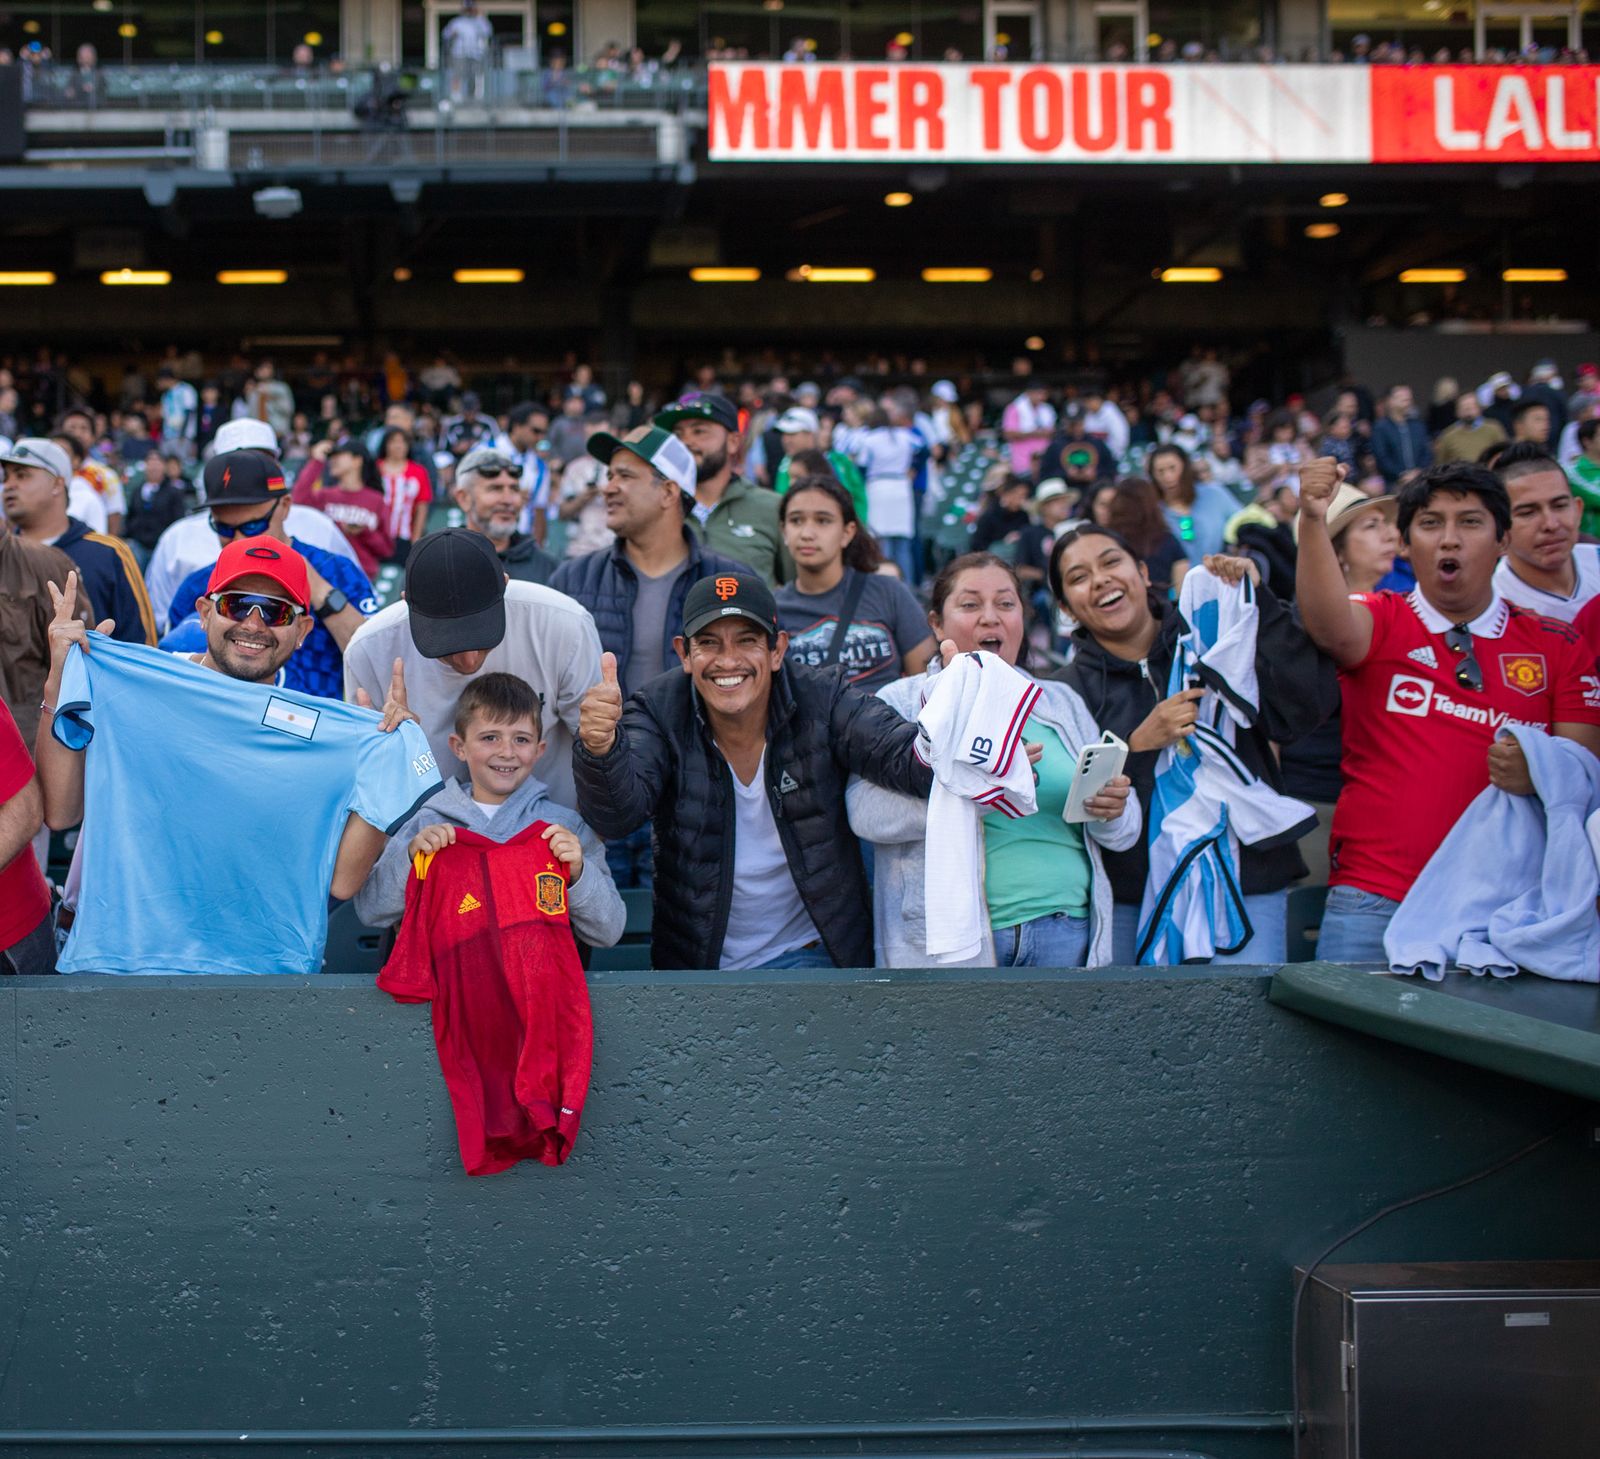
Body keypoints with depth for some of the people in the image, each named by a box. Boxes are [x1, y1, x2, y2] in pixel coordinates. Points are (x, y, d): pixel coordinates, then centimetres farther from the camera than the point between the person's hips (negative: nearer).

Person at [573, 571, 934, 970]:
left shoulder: (822, 700, -6)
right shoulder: (660, 712, -6)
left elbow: (902, 755, -20)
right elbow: (616, 815, -21)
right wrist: (601, 747, -43)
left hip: (807, 954, -4)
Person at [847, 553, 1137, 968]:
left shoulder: (1063, 704, 18)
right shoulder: (901, 702, 5)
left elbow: (1125, 832, 15)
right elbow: (866, 811, -12)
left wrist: (1111, 811, -9)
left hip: (1064, 930, 3)